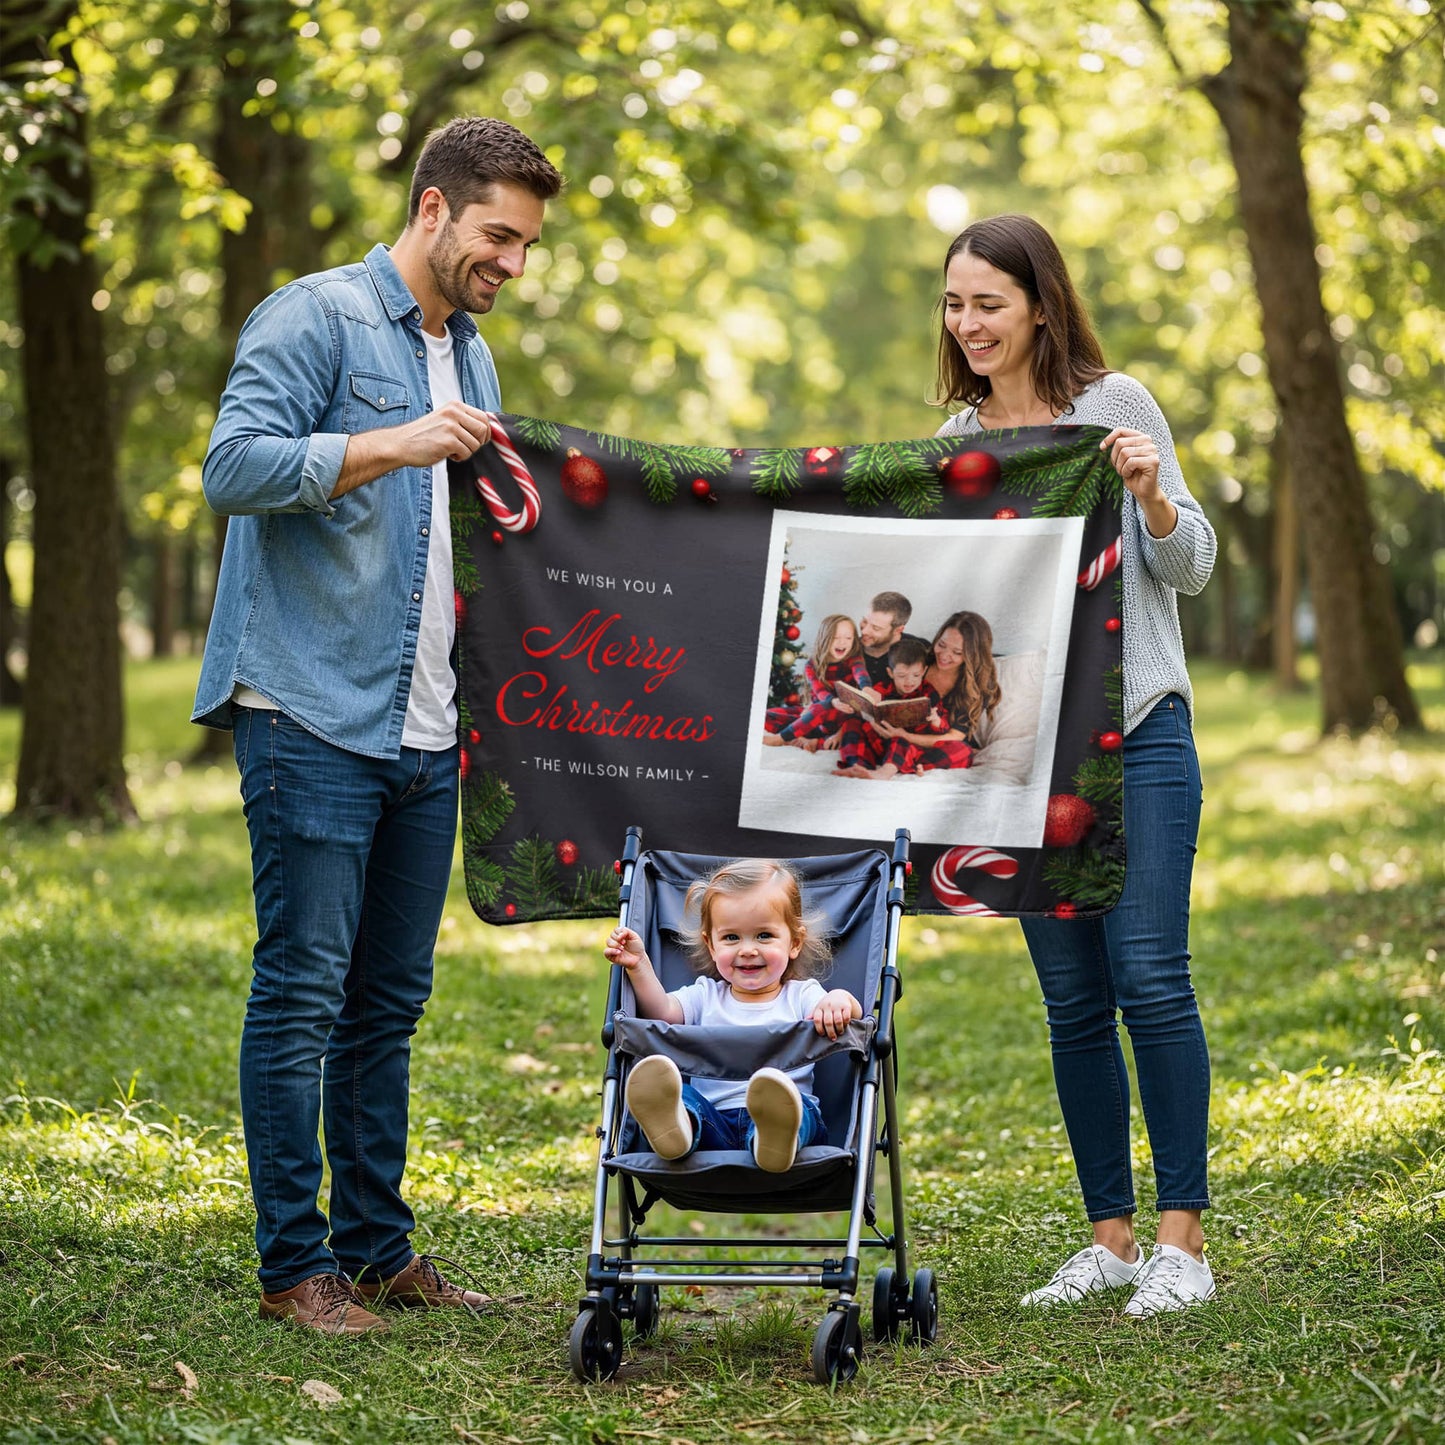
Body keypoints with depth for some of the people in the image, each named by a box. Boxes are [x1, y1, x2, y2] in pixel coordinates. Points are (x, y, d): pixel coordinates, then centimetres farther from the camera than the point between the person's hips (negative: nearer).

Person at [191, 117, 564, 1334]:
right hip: (313, 719, -8)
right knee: (302, 993, -5)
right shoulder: (316, 318, -5)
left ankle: (377, 1246, 19)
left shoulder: (472, 358, 20)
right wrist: (388, 445, -23)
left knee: (390, 1002, 11)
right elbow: (233, 468, -16)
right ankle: (294, 1264, 2)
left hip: (423, 732, 8)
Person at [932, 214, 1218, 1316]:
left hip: (1138, 730, -4)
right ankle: (1111, 1236, 13)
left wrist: (1151, 493, -19)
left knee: (1150, 977, -10)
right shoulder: (954, 440, 12)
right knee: (1072, 998, 6)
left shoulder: (1114, 405, -1)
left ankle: (1182, 1239, -3)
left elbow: (1192, 569, -2)